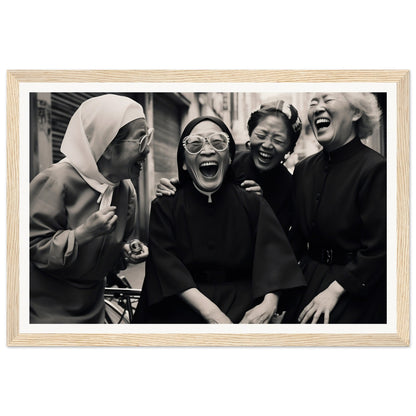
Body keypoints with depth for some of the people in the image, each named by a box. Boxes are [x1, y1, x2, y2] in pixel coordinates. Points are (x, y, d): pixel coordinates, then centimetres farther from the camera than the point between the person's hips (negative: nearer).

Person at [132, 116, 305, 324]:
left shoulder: (253, 204, 5)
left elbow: (274, 257, -5)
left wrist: (269, 303, -25)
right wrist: (210, 311, -23)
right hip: (183, 310, -2)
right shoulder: (164, 207, 2)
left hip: (242, 308, 2)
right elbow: (166, 264, -10)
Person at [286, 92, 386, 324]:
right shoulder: (303, 169, 5)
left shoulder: (375, 168, -16)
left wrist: (335, 290, -17)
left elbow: (378, 248, -17)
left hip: (355, 292, -5)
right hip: (308, 279, 6)